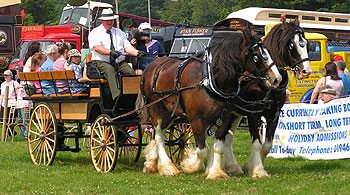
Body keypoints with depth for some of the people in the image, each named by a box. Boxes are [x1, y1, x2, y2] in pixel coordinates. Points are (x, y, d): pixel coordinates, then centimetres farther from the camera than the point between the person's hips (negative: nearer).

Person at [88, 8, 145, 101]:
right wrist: (110, 52, -27)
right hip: (101, 62, -5)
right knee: (109, 71, -36)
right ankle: (117, 96, -55)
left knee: (130, 72, -23)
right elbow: (96, 47, -11)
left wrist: (137, 53, -10)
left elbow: (127, 47, 11)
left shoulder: (119, 33, 22)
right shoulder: (95, 33, 6)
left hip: (120, 62, 5)